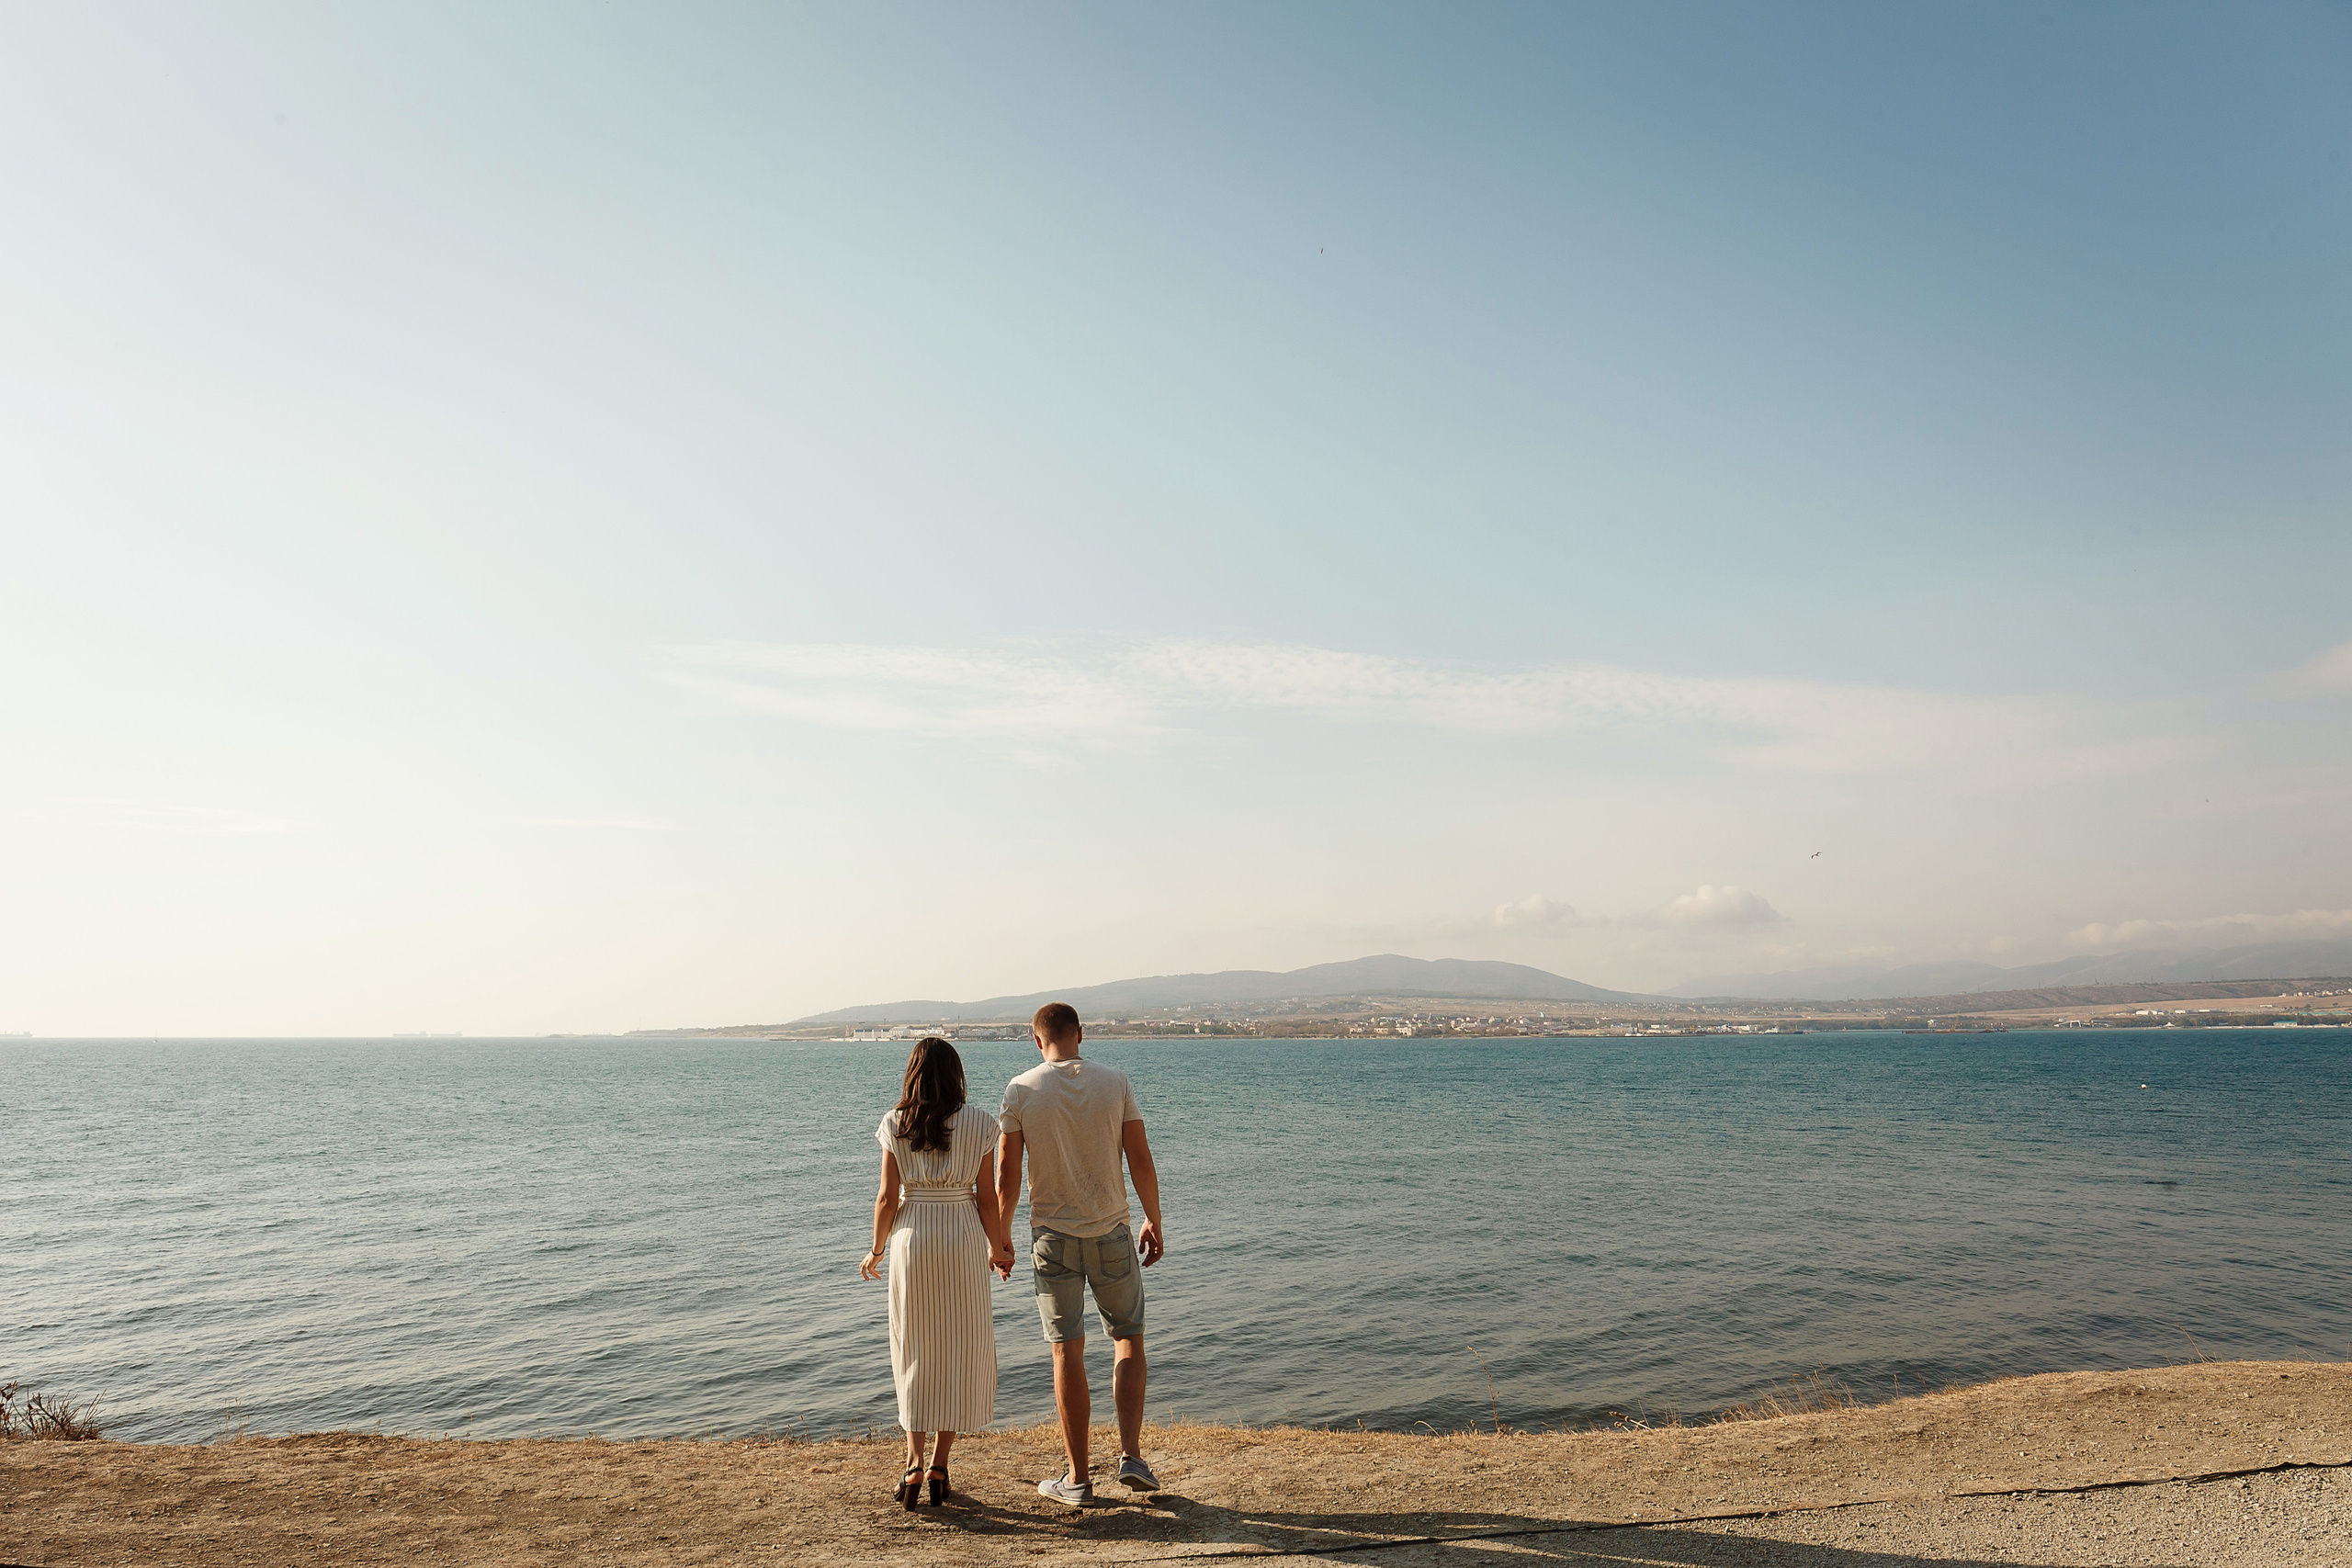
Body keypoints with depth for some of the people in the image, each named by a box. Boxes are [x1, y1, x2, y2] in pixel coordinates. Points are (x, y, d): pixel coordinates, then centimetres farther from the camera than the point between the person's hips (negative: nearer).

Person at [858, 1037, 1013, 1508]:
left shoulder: (895, 1124, -3)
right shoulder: (979, 1124, -4)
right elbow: (987, 1196, -2)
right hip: (963, 1239, -1)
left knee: (914, 1352, 13)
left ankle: (915, 1463, 4)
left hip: (911, 1239, 1)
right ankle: (939, 1464, 14)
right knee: (961, 1351, 11)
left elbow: (888, 1197, -3)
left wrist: (876, 1251, 11)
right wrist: (996, 1248, 11)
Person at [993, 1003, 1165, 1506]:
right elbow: (1140, 1162, -4)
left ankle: (1078, 1478, 12)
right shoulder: (1115, 1083, -5)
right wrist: (1154, 1222, 9)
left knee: (1067, 1352, 7)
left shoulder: (1020, 1091, -7)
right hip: (1111, 1235, 1)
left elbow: (1007, 1176, -6)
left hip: (1052, 1237, 0)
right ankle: (1131, 1455, 7)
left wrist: (1001, 1238, 7)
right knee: (1128, 1337, 16)